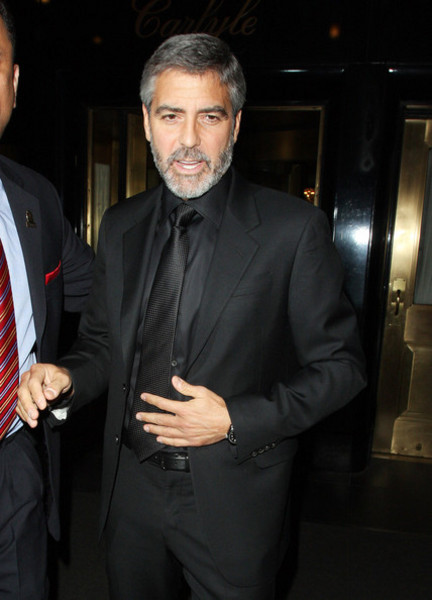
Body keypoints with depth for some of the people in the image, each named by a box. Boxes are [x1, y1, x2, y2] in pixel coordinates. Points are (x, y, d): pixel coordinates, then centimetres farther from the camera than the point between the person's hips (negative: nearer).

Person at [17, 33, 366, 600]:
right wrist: (64, 376, -13)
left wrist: (237, 421, -20)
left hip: (233, 504, -3)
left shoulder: (294, 228, -13)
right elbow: (102, 342, 8)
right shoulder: (119, 226, 1)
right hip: (131, 491, 4)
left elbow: (339, 364, -10)